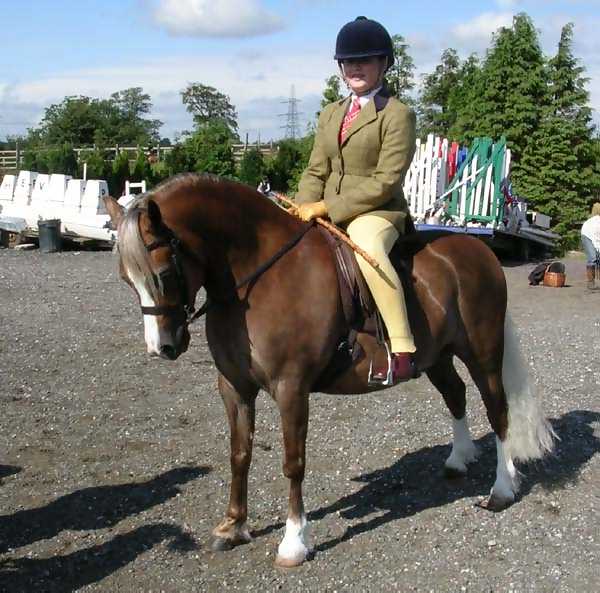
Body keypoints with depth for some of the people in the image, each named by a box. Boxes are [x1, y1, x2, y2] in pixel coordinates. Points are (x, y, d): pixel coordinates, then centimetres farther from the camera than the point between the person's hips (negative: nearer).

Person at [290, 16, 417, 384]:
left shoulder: (398, 115, -5)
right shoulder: (330, 114, 17)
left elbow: (385, 182, -14)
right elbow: (316, 172, 14)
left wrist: (325, 207, -19)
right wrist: (304, 208, -8)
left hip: (377, 212, -8)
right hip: (327, 213, 8)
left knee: (368, 251, -39)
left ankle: (403, 351, -35)